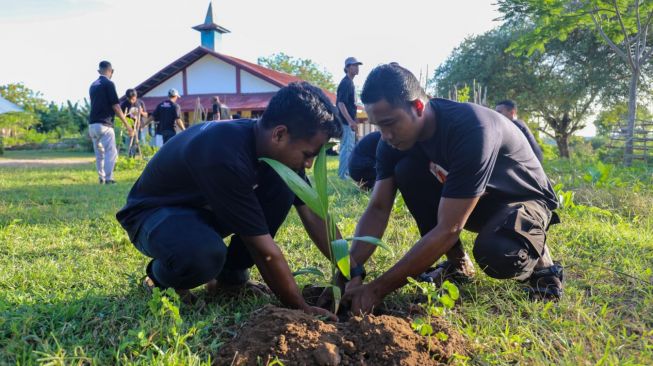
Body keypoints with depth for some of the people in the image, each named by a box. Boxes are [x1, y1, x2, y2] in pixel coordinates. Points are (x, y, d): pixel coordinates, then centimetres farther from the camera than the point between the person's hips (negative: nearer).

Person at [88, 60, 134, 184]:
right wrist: (127, 125, -7)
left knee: (99, 154, 14)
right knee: (111, 152, -7)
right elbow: (116, 106, -11)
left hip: (92, 124, 8)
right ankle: (108, 179, -13)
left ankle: (101, 179, 16)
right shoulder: (108, 84, -7)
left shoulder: (93, 85, 15)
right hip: (104, 124, -8)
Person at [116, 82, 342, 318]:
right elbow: (263, 249, -32)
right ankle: (161, 278, -3)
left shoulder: (277, 148, -13)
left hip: (205, 209, 7)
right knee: (205, 254, -40)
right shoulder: (224, 155, -37)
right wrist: (301, 309, -24)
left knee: (283, 188, -15)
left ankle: (230, 275, 0)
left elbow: (314, 217, -8)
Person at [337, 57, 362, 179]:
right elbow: (341, 103, -22)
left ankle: (346, 173, 22)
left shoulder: (350, 82, 16)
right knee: (347, 147, -8)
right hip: (346, 121, -10)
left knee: (348, 147, 14)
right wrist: (351, 121, -27)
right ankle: (343, 174, -4)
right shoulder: (345, 83, -14)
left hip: (349, 121, 10)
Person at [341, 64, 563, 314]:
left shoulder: (470, 129, -37)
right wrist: (353, 270, -30)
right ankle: (458, 264, -5)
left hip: (524, 199, -6)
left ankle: (536, 256, -1)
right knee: (406, 172, -20)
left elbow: (448, 229, -38)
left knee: (497, 256, -39)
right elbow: (378, 209, -14)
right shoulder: (394, 138, -16)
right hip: (463, 199, 6)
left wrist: (379, 288, -36)